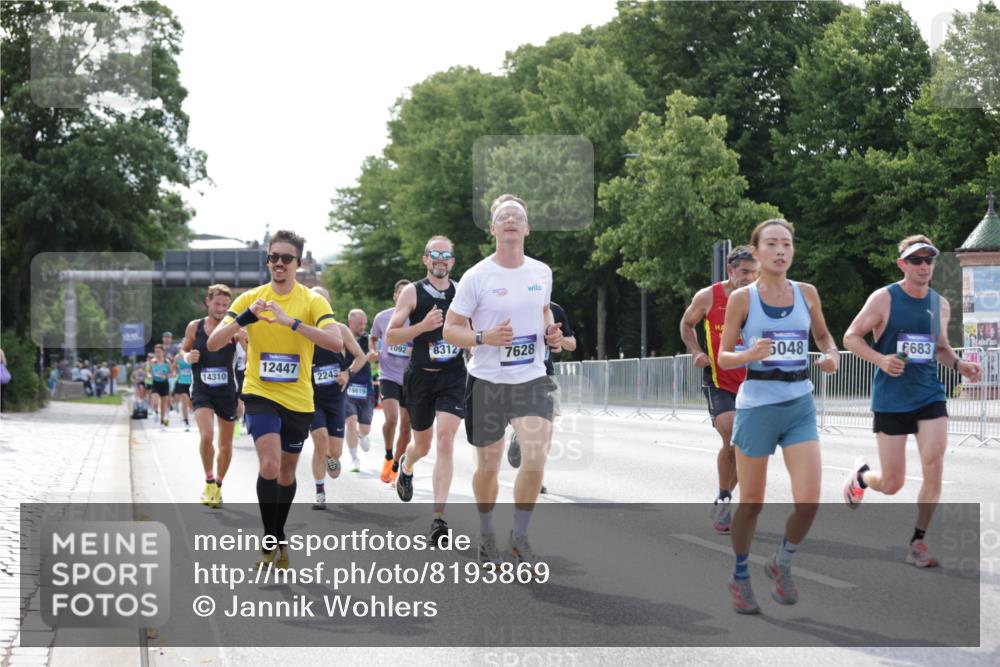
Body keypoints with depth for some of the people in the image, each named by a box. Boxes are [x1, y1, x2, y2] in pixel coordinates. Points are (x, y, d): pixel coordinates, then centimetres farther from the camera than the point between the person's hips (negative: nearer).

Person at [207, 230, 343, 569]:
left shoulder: (313, 301, -4)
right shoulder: (250, 298, 0)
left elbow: (336, 342, -21)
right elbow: (213, 343, -6)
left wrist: (291, 321, -31)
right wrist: (244, 319, -25)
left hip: (298, 399, 1)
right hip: (260, 393, -1)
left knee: (287, 474, 12)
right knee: (270, 466, -20)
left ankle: (278, 539, 32)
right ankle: (270, 543, -8)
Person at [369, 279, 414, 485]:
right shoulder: (382, 318, 0)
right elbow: (373, 338, 19)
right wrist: (373, 353, 0)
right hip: (388, 376, -1)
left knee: (406, 425, 4)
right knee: (391, 418, -21)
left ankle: (396, 468, 20)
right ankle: (388, 456, 5)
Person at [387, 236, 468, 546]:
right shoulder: (412, 292, -2)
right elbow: (390, 336, -7)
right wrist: (423, 326, -19)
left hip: (454, 377, 0)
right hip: (421, 377, 0)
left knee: (445, 442, -15)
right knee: (422, 444, 14)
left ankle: (438, 517, -16)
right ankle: (405, 466, 53)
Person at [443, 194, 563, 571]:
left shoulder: (542, 273, 4)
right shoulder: (476, 277, -9)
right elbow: (450, 330, -7)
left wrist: (551, 332, 2)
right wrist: (485, 338, -24)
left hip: (532, 380, 2)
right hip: (487, 383, -2)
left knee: (536, 459, -13)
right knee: (488, 466, 9)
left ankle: (520, 537, 7)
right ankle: (487, 535, 32)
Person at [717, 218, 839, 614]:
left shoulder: (807, 294, 4)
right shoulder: (742, 298, -5)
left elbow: (823, 335, 21)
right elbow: (723, 358, -2)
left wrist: (832, 356, -1)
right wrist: (749, 355, -23)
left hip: (800, 406, 3)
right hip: (756, 405, -2)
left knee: (809, 501, -10)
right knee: (752, 502, 7)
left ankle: (782, 565, 17)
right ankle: (740, 577, 28)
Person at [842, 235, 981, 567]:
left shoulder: (941, 304, 7)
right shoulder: (884, 298, -7)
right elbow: (851, 337, -4)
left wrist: (958, 364, 1)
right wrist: (880, 359, -20)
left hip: (930, 396, 3)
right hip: (891, 399, -3)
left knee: (934, 469, -13)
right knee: (892, 484, 1)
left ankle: (918, 542, 2)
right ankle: (860, 474, 38)